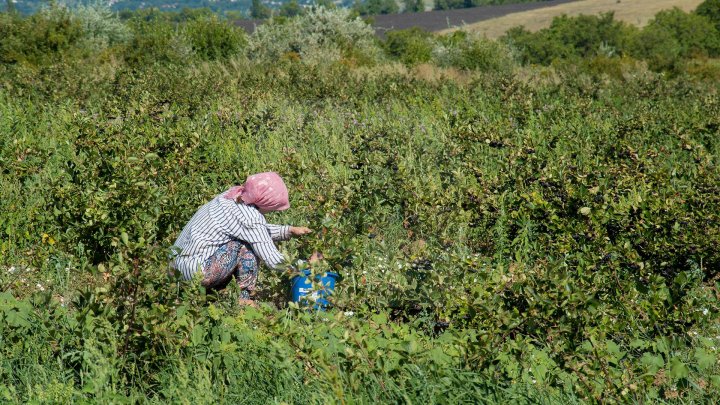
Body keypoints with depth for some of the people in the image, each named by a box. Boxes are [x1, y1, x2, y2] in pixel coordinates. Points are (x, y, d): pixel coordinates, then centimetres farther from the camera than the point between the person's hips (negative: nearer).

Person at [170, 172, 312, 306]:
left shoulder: (235, 194, 5)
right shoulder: (249, 217, -20)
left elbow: (261, 230, 21)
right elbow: (272, 260, -16)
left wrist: (290, 230, 13)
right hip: (195, 271, -9)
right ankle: (244, 298, -3)